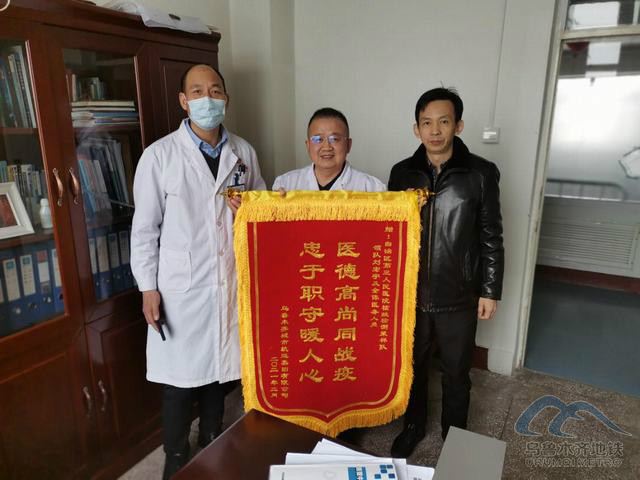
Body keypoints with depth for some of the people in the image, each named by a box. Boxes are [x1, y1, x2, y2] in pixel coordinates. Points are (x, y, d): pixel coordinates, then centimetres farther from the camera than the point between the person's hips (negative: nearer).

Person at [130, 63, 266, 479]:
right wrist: (148, 288, -6)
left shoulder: (244, 153, 4)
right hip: (180, 287, -3)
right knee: (180, 376, 10)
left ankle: (213, 445, 41)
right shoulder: (160, 155, -6)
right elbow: (145, 227, -3)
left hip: (231, 283, 3)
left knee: (219, 368, 17)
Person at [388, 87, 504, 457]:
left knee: (456, 372, 16)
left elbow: (491, 239, -3)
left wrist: (490, 291, -3)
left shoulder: (482, 174, -8)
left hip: (458, 296, -2)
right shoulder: (402, 172, -1)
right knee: (412, 365, 18)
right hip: (410, 292, 2)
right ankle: (414, 425, 42)